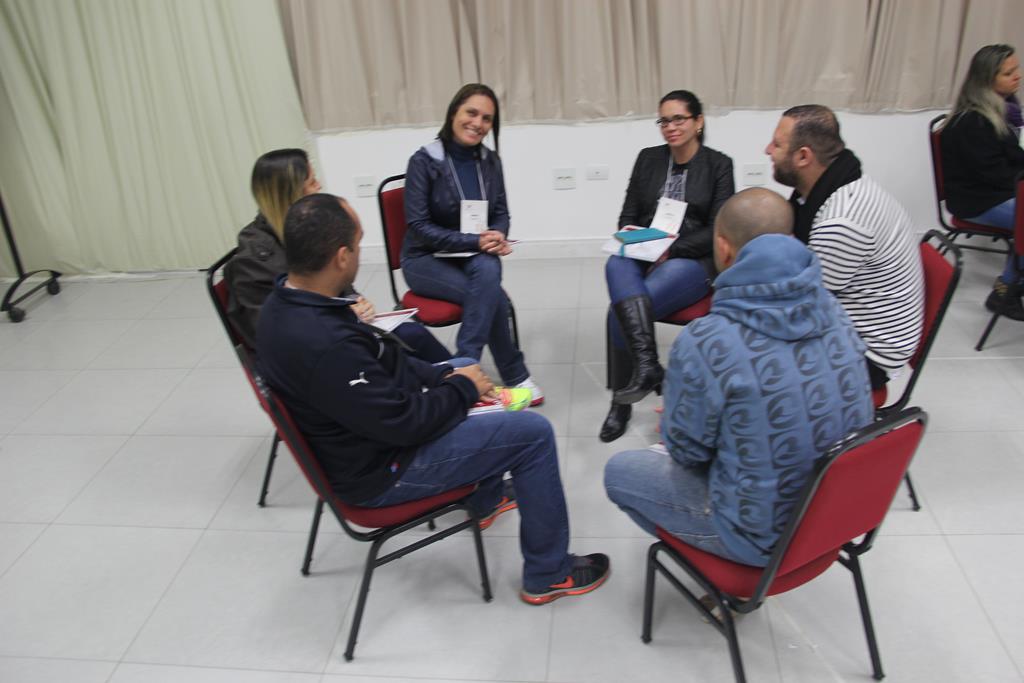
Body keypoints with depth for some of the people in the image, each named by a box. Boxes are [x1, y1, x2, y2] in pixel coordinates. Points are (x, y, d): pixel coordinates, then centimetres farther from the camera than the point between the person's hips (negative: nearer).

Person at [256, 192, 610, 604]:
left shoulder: (287, 302, -6)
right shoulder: (323, 346, -37)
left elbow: (380, 362, 6)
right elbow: (404, 422, -27)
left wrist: (445, 376, -1)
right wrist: (463, 388, -11)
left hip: (363, 432, 10)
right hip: (380, 470, -10)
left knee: (466, 367, 25)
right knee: (533, 433, -7)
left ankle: (485, 500, 40)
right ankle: (548, 575, 12)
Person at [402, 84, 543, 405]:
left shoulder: (490, 161, 2)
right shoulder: (424, 161, -13)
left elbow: (501, 213, 7)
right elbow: (418, 227, -16)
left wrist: (497, 238, -18)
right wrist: (475, 241, -25)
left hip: (475, 256, 4)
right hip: (426, 259, -4)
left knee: (488, 270, -33)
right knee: (492, 295, -30)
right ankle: (515, 376, -16)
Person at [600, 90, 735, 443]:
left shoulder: (718, 164, 2)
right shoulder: (648, 159, 11)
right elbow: (628, 215, 13)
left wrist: (671, 250, -16)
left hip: (693, 259, -4)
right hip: (644, 255, 4)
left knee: (621, 310, -30)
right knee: (617, 265, -35)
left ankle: (621, 402, -16)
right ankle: (647, 364, -40)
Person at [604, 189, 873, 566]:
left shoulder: (704, 343, -30)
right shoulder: (831, 309, -9)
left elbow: (687, 448, -15)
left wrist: (672, 423, 10)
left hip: (767, 535, -7)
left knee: (619, 471, 14)